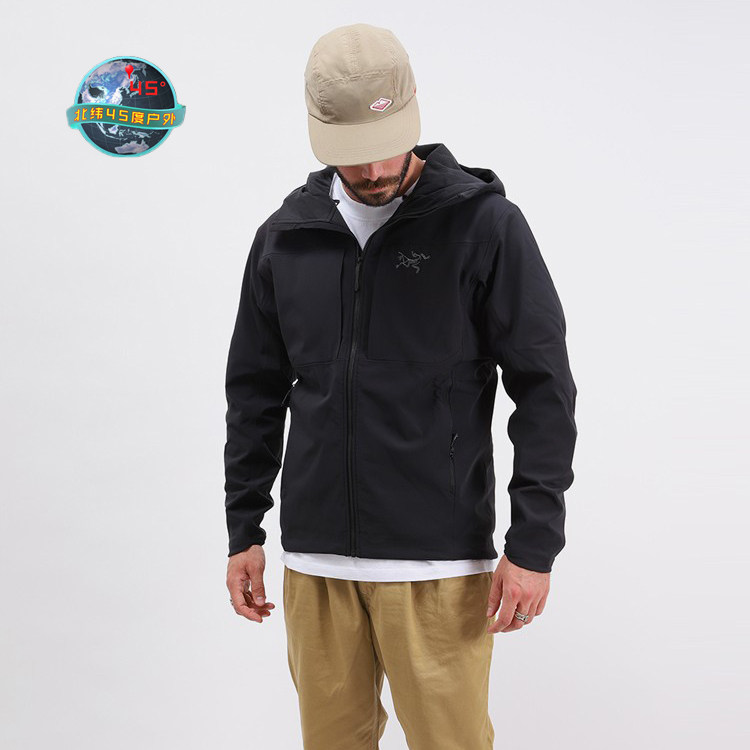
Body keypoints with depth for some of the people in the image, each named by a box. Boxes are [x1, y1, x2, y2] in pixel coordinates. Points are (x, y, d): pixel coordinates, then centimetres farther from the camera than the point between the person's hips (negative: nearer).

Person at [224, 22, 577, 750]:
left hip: (439, 561, -4)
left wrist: (534, 543, -10)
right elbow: (256, 390, 13)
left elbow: (543, 387, -6)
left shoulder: (484, 224, -6)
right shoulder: (286, 234, 6)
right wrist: (243, 530, 11)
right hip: (315, 557, 4)